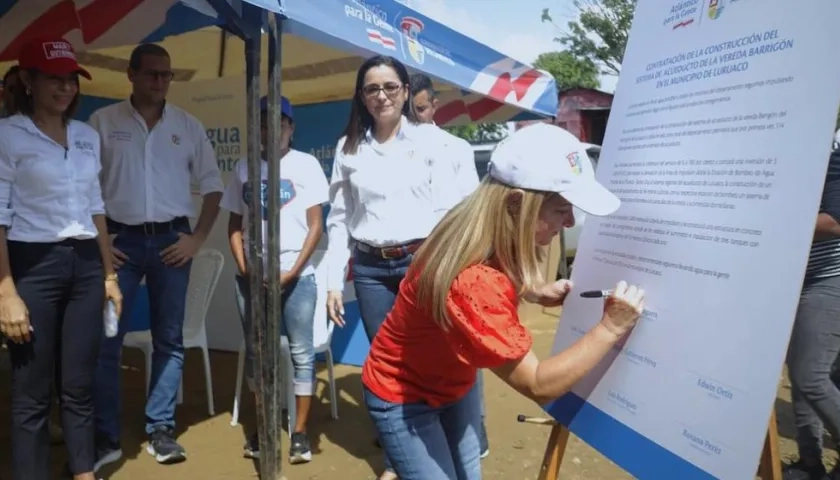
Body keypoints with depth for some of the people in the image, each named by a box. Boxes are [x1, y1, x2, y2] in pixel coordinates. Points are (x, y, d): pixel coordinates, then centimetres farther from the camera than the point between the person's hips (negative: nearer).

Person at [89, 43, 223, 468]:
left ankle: (160, 430, 17)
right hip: (120, 241, -1)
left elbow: (212, 185, 9)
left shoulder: (188, 126, 7)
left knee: (169, 340, 5)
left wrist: (198, 238, 0)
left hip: (171, 241, 2)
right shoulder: (102, 122, 3)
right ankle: (105, 437, 13)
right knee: (106, 339, 0)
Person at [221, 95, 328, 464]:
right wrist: (243, 267, -2)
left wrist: (292, 272, -10)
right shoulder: (244, 168, 10)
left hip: (295, 275, -3)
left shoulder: (306, 164, 0)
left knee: (301, 352, 1)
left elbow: (316, 226, -3)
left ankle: (300, 432, 11)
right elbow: (235, 225, 12)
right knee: (257, 351, 9)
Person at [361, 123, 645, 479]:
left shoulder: (492, 241, -13)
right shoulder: (473, 280, -38)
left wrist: (536, 292, -7)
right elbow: (539, 386, -30)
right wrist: (610, 328, -27)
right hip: (403, 398, -8)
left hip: (455, 384, 8)